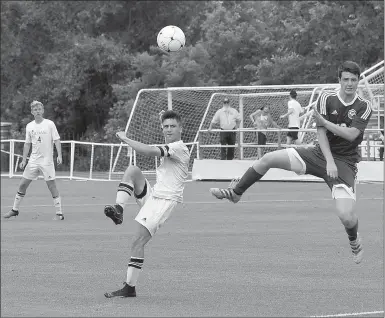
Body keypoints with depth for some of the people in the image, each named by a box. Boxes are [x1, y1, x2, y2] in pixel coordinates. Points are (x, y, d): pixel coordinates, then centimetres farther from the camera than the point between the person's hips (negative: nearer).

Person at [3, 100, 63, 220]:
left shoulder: (49, 124, -4)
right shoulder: (29, 126, 8)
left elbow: (56, 140, -3)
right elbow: (27, 144, 14)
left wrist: (59, 155, -14)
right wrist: (24, 160, 10)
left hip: (47, 161, -4)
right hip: (33, 161, 4)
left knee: (52, 185, -8)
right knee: (22, 185, 4)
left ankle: (59, 213, -2)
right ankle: (15, 209, 17)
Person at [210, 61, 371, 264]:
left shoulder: (364, 107, -6)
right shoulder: (327, 99, -3)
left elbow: (351, 134, -18)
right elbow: (321, 132, -8)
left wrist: (323, 121, -16)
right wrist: (329, 161, -18)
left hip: (345, 163, -3)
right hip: (320, 154, 3)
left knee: (346, 216, -19)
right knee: (268, 159, -9)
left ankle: (354, 242, 19)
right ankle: (236, 193, 10)